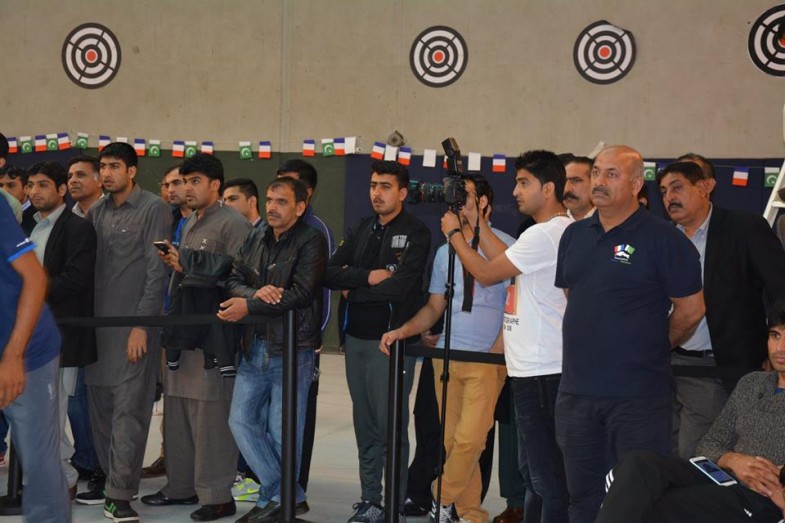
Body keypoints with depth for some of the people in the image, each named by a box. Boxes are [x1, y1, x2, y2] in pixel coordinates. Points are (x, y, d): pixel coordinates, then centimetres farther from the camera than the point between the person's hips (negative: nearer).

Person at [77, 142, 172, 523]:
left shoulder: (153, 209, -5)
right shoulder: (96, 213, 13)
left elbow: (156, 271, -9)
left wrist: (141, 324, -14)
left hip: (134, 325, -6)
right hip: (98, 323, 6)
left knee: (128, 409, -7)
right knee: (100, 406, 10)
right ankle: (107, 479, 21)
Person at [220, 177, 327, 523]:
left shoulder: (311, 242, -8)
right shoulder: (254, 239, 12)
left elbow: (301, 293, -18)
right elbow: (233, 281, 8)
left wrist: (249, 307, -19)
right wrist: (256, 293, -15)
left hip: (292, 350, -7)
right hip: (254, 348, 7)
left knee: (282, 431, -1)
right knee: (241, 420, 4)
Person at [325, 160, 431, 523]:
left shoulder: (415, 233, -5)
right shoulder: (361, 231, 14)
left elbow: (398, 286, -18)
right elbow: (329, 274, 2)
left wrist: (352, 290, -6)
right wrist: (369, 277, -13)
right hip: (356, 338, 6)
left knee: (391, 425, -3)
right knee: (365, 425, 11)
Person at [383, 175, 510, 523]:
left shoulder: (505, 246, -3)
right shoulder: (445, 252, 16)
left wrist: (497, 350, -13)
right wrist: (403, 331, 3)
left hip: (487, 359, -6)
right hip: (447, 355, 6)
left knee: (469, 438, -15)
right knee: (451, 440, 4)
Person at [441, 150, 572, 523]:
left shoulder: (546, 234, -16)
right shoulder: (562, 230, 16)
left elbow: (486, 274, -9)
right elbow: (504, 261, 17)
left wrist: (453, 233, 5)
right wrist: (475, 221, 19)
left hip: (540, 371, -11)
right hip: (537, 366, 11)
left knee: (548, 476, -8)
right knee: (548, 473, 14)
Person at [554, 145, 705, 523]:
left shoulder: (663, 238, -8)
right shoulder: (575, 235, 11)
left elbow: (690, 309, -5)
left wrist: (653, 348, 6)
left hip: (638, 396, -6)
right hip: (576, 390, 6)